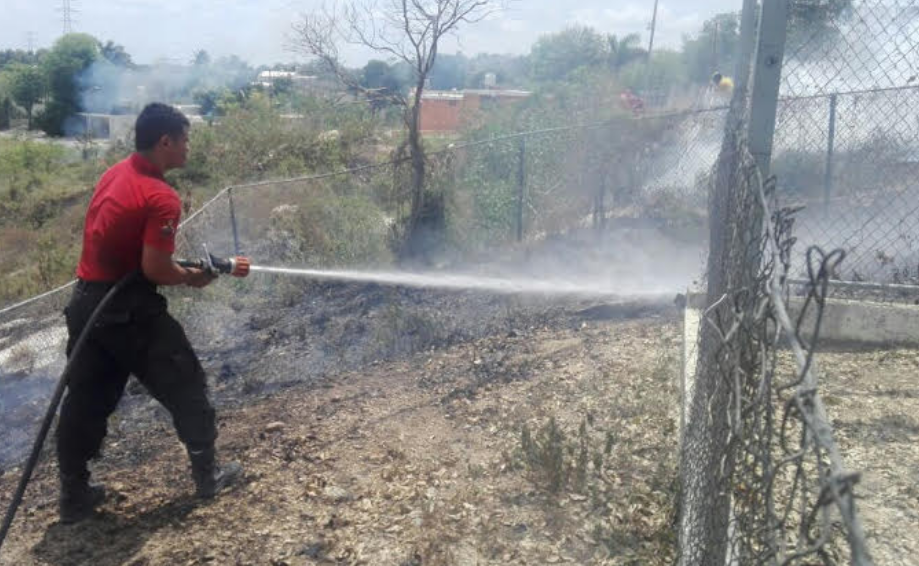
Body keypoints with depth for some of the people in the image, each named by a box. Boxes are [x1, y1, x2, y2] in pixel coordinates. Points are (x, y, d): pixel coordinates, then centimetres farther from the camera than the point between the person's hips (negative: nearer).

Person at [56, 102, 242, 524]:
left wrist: (178, 267, 16)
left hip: (86, 301, 9)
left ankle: (74, 495, 23)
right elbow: (155, 269, -22)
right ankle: (207, 473, 20)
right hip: (128, 308, -8)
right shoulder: (161, 197, -19)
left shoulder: (114, 175, 9)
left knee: (85, 399, 14)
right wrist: (192, 277, -3)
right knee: (184, 386, 8)